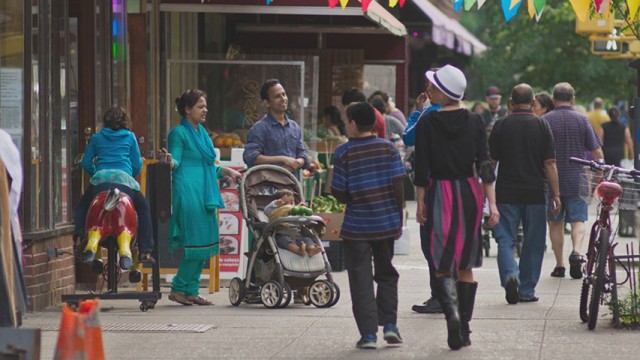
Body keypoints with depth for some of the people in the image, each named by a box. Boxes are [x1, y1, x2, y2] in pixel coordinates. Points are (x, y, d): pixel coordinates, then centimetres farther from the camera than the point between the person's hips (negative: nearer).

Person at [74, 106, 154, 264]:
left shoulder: (97, 138, 19)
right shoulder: (130, 137, 16)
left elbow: (86, 163, 16)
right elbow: (137, 165, 15)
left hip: (100, 180, 1)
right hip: (124, 179, -1)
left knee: (81, 208, 22)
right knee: (144, 209, 20)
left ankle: (78, 237, -4)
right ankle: (145, 250, 12)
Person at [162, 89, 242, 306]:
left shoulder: (202, 133, 20)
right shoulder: (179, 133, -5)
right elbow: (176, 163, -13)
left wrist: (227, 172, 26)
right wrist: (169, 161, -34)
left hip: (205, 195, 9)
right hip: (188, 193, -9)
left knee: (205, 243, 6)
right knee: (195, 241, -11)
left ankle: (191, 291, 10)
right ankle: (178, 288, -3)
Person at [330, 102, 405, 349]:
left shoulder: (344, 152, -7)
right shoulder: (388, 148, -1)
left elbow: (340, 194, -7)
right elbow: (398, 187, -4)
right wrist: (399, 218, 5)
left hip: (357, 226, -2)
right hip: (387, 224, 2)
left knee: (361, 278, 3)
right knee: (386, 273, 17)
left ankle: (368, 333, -2)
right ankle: (389, 324, 8)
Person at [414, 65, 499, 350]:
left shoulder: (427, 123, -6)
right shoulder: (475, 122, 2)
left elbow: (421, 169, -7)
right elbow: (485, 165, -1)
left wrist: (421, 204, 1)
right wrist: (492, 203, 1)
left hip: (440, 193, -3)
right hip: (470, 192, 3)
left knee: (442, 263, 1)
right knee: (465, 266, 12)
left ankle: (451, 309, -25)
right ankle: (464, 328, 13)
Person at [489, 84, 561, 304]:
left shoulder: (501, 125, 0)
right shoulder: (542, 126, -1)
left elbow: (491, 160, 3)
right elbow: (549, 164, -5)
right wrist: (556, 195, -2)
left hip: (506, 193, 0)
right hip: (535, 194, 0)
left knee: (505, 239, 3)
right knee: (533, 243, 9)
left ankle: (510, 275, -22)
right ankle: (527, 291, 12)